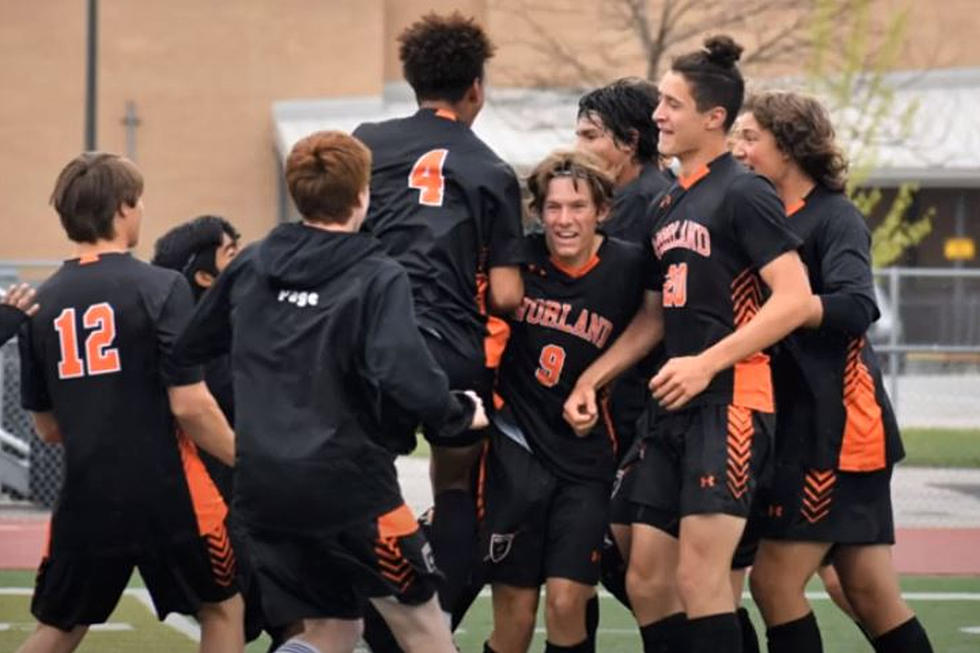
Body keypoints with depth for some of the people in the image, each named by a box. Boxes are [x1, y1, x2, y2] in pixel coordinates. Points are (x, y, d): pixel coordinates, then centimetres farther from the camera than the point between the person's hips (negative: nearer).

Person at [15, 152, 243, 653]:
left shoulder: (42, 304, 4)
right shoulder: (160, 288, -10)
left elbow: (46, 427, 10)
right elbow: (189, 404, -14)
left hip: (85, 498, 4)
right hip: (168, 496, -4)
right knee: (224, 610, 17)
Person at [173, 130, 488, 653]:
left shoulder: (250, 266, 7)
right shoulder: (378, 279, -10)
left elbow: (187, 347, 16)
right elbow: (404, 374, -23)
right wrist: (459, 415, -5)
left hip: (262, 486, 5)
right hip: (347, 483, -5)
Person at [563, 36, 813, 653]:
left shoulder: (743, 193, -8)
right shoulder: (669, 203, 17)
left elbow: (794, 298, -16)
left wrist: (707, 363, -20)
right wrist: (592, 377, 20)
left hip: (730, 403, -9)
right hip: (673, 411, 9)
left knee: (698, 574, -13)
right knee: (646, 581, 6)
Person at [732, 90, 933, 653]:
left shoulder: (835, 217, -9)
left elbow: (855, 308, -23)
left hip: (839, 428, -8)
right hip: (801, 430, 8)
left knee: (775, 581, -8)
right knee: (871, 595, 8)